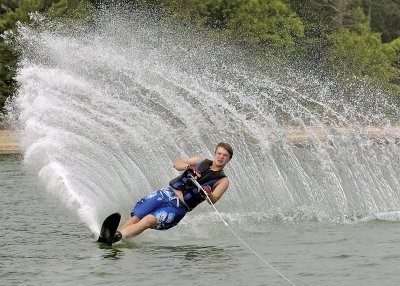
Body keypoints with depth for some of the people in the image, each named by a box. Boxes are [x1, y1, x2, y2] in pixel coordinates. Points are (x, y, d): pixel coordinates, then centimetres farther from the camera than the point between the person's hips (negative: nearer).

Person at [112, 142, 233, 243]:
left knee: (148, 220, -25)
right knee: (136, 218, -12)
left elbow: (213, 200, -11)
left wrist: (207, 193, -34)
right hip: (167, 193, 4)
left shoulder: (222, 180, 4)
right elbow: (176, 164, 14)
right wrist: (188, 167, -8)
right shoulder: (202, 162, 14)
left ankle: (117, 236, -36)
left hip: (179, 207, -4)